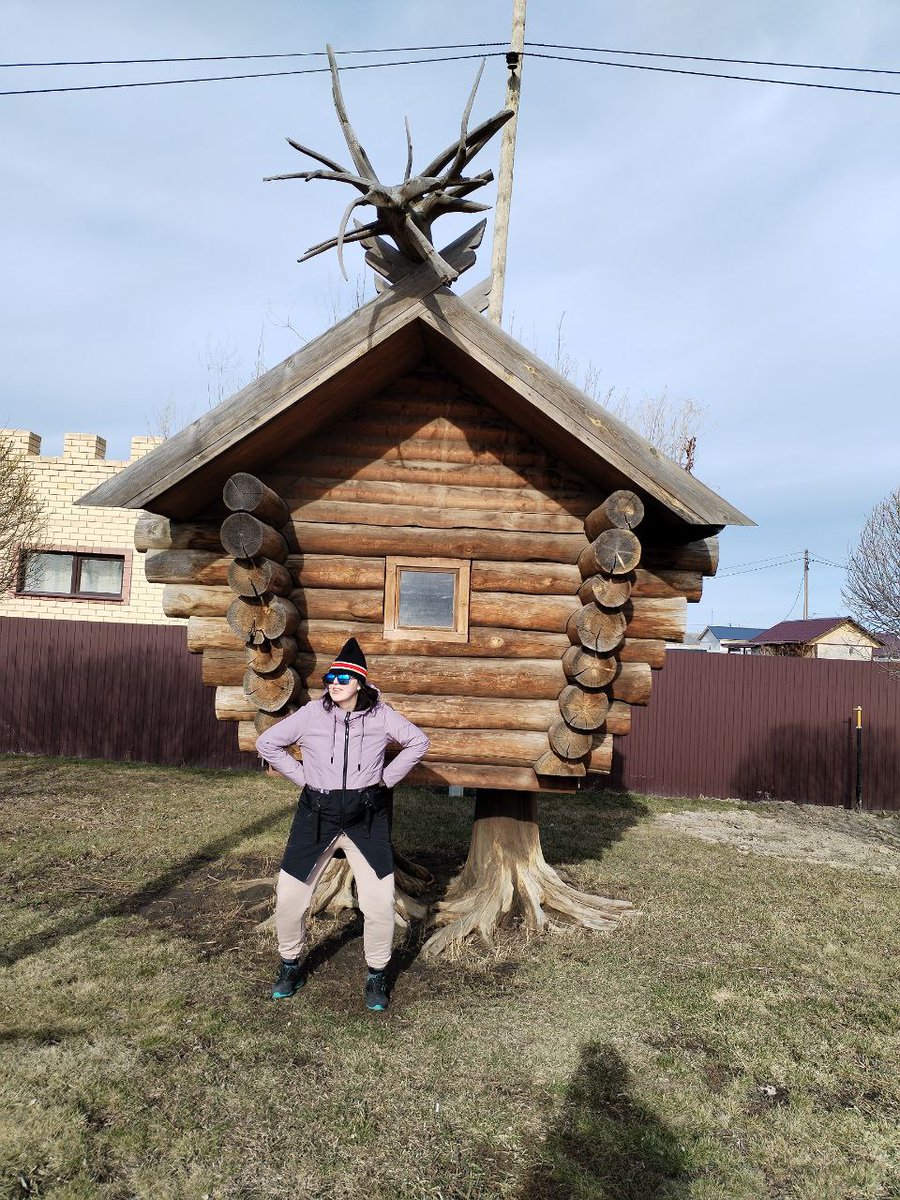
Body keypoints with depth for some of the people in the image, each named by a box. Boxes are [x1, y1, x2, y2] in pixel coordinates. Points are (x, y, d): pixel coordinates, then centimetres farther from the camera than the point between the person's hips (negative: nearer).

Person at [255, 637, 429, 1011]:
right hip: (317, 815, 1)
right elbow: (267, 743, 5)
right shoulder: (312, 713, -6)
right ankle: (290, 965, 30)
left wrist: (387, 779, 2)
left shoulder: (380, 715, -6)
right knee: (289, 896, 4)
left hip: (367, 818, -1)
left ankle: (376, 976, 20)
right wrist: (300, 778, 1)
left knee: (379, 902, -3)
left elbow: (418, 742, 6)